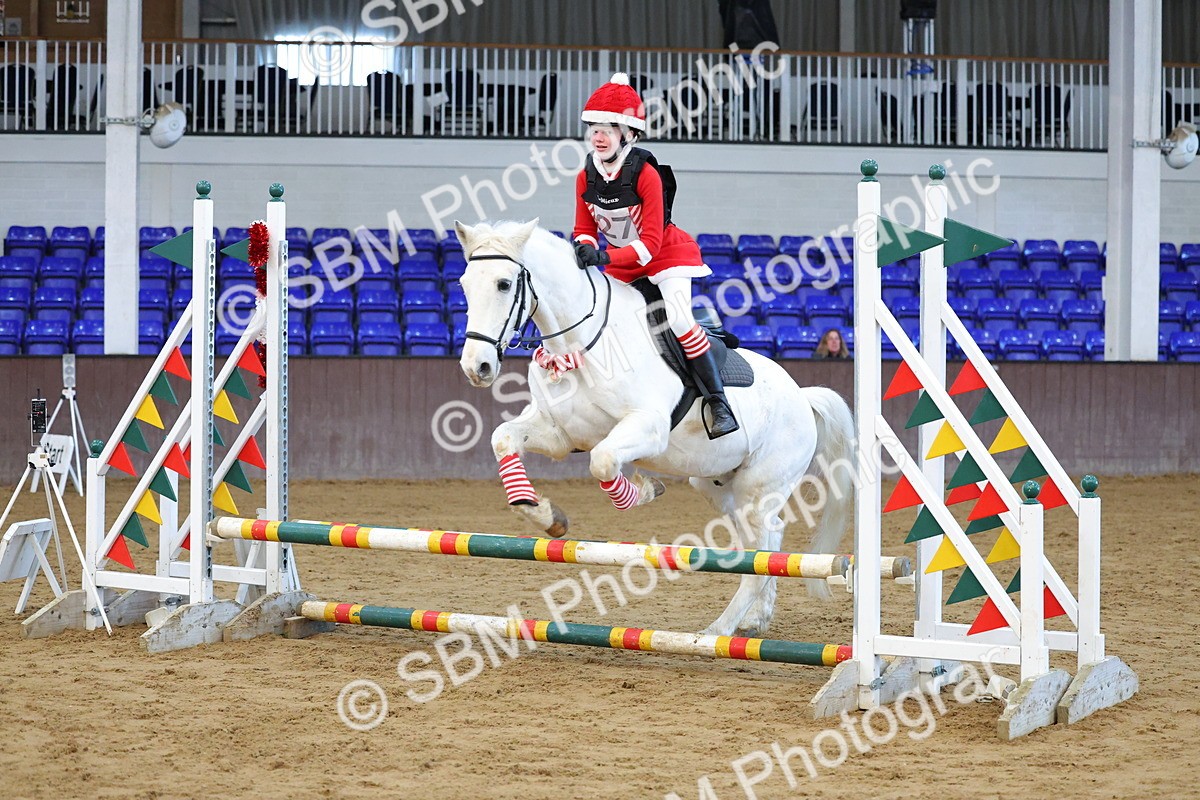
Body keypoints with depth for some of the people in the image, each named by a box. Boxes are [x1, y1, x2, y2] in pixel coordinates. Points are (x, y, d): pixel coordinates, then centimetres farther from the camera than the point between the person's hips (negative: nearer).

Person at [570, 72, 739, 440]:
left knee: (679, 318, -25)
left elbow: (650, 242, -28)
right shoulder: (585, 177, -10)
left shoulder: (646, 174, -26)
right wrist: (586, 248, -23)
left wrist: (607, 258, -39)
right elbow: (584, 228, 1)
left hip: (668, 253, -6)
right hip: (620, 261, 7)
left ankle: (719, 403, -19)